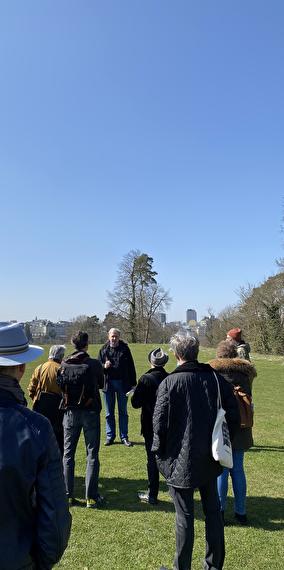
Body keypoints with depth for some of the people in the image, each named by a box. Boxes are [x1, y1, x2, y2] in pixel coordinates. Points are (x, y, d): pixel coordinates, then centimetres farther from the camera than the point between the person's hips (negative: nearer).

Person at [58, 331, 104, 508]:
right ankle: (92, 497, 11)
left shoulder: (64, 364, -5)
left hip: (70, 412, 2)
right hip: (90, 412, -2)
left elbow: (60, 387, 7)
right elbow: (101, 384, 5)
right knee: (92, 455, 8)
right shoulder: (94, 364, -11)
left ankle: (68, 496, 18)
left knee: (68, 454, 14)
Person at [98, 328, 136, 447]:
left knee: (123, 412, 9)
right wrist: (104, 366, -15)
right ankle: (110, 436, 21)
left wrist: (133, 383, -1)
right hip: (108, 383, 1)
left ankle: (124, 437, 17)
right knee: (109, 413, 10)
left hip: (122, 383, -1)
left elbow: (131, 367, 1)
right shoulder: (104, 350, 2)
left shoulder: (125, 349, -1)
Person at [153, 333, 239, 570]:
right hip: (210, 457, 5)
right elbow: (233, 413, 0)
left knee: (185, 516, 9)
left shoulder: (170, 382, -16)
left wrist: (159, 452, 0)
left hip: (181, 460, -4)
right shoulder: (215, 378, -4)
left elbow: (160, 421, -15)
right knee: (213, 510, 19)